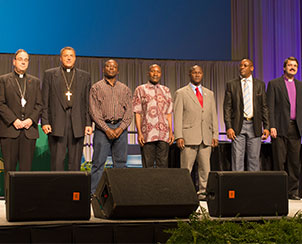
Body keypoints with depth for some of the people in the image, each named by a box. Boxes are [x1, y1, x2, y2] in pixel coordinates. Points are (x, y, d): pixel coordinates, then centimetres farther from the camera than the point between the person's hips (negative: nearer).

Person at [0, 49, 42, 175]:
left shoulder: (35, 81, 17)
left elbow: (39, 104, 11)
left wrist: (31, 119, -6)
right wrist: (14, 120, -11)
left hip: (29, 130, 2)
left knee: (26, 168, 0)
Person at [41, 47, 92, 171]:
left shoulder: (85, 76, 14)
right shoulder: (50, 74, 10)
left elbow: (88, 102, 11)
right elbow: (45, 101, 6)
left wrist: (88, 124, 3)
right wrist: (45, 122, -3)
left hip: (77, 125, 2)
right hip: (57, 123, -1)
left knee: (75, 162, 3)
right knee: (57, 161, -3)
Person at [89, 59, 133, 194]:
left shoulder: (125, 89, 14)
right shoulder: (96, 88, 6)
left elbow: (129, 112, 8)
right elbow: (94, 111, -3)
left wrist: (120, 128, -8)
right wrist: (107, 129, -11)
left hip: (120, 129, 3)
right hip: (102, 128, -3)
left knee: (120, 163, 3)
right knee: (98, 162, -6)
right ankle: (93, 194, -4)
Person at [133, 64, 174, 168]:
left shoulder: (166, 90, 15)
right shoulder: (140, 90, 7)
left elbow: (168, 113, 15)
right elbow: (137, 113, 2)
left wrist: (171, 132, 6)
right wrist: (139, 133, -7)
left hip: (163, 134, 2)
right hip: (147, 134, -2)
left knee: (163, 165, 0)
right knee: (148, 165, -2)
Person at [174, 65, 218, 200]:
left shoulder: (209, 94, 18)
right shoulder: (181, 93, 5)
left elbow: (213, 116, 17)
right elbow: (177, 116, -1)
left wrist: (215, 135, 8)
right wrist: (178, 136, -9)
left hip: (206, 138, 4)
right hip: (189, 137, -4)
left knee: (205, 168, 3)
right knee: (186, 169, -3)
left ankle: (202, 192, 10)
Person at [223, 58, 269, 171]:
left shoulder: (260, 84, 9)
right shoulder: (231, 84, 5)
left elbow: (264, 107, 9)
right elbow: (227, 107, 1)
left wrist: (266, 127, 1)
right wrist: (228, 127, -9)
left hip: (254, 125, 1)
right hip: (238, 125, -1)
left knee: (254, 158, 3)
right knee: (237, 158, -2)